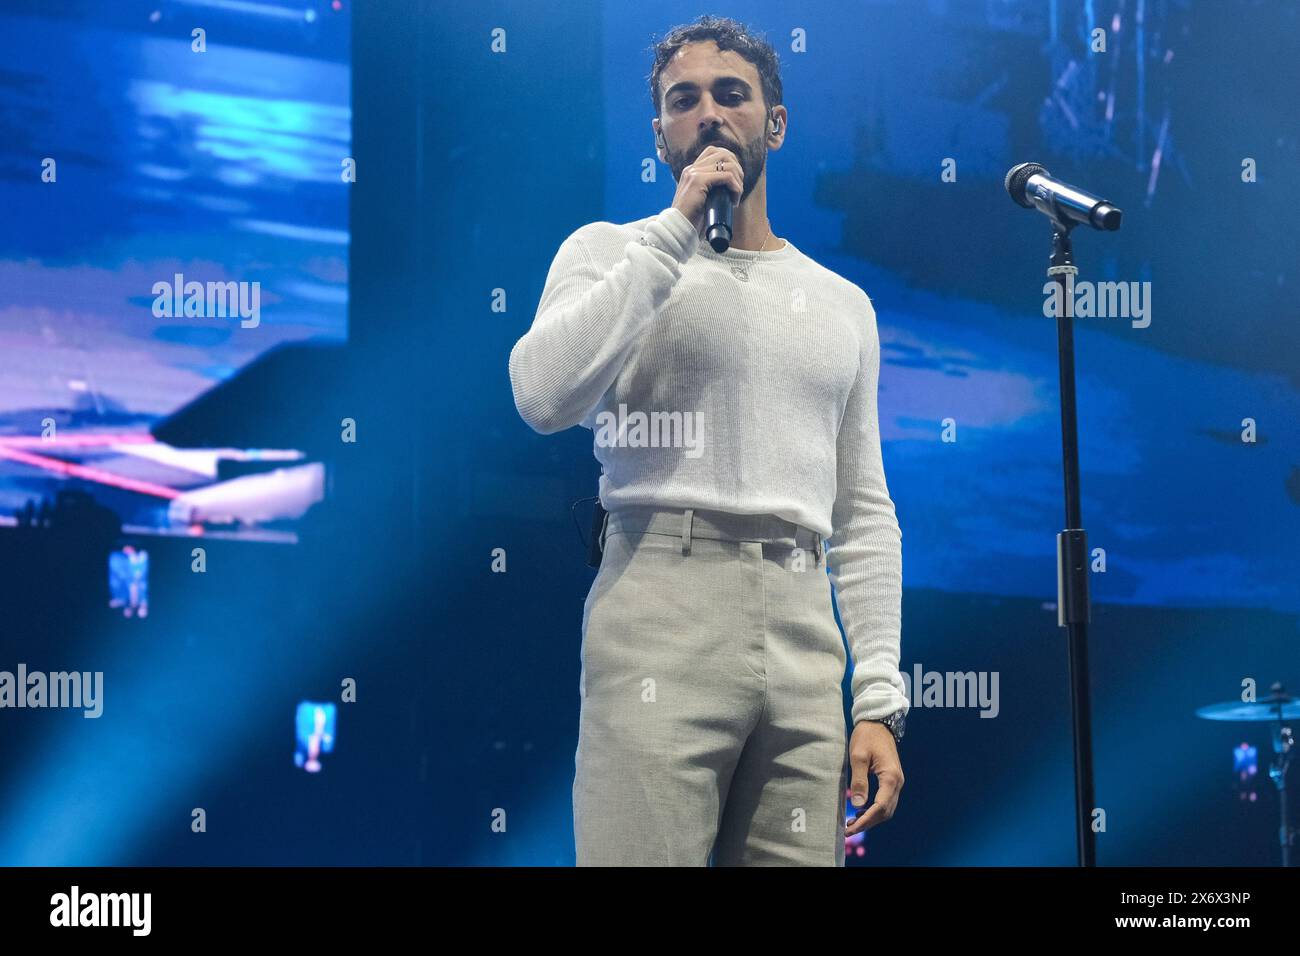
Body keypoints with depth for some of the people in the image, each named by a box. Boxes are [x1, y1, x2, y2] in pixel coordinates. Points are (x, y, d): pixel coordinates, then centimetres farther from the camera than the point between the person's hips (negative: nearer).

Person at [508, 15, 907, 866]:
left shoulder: (842, 305, 20)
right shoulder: (612, 252, 7)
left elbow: (863, 513, 18)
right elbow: (545, 396, -14)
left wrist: (879, 700, 8)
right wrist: (677, 226, -9)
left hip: (805, 651, 4)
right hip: (662, 635, -4)